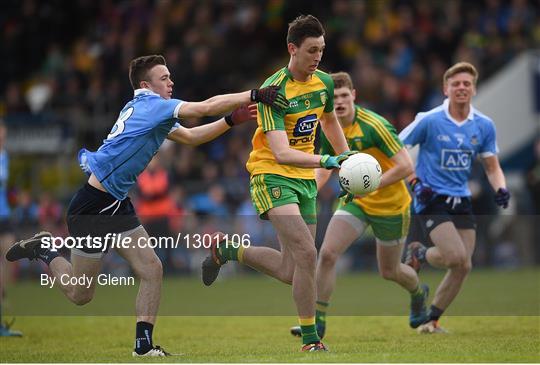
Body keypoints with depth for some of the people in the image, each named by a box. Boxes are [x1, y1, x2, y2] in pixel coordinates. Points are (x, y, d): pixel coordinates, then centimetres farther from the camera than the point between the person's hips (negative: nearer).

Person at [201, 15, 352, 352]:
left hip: (305, 179, 7)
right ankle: (310, 341, -13)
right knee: (306, 253, -23)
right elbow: (282, 153, -31)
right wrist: (326, 161, -43)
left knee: (290, 272, 6)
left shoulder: (324, 82, 2)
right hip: (272, 175, -7)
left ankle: (227, 250, 29)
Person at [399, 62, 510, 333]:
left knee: (463, 266, -1)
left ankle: (432, 320, 16)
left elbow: (492, 167, 11)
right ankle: (418, 254, 11)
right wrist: (414, 181, -16)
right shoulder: (428, 121, -10)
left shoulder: (484, 125, 3)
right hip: (431, 199, -5)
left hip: (461, 201, 5)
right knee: (455, 256, -22)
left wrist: (500, 189, -10)